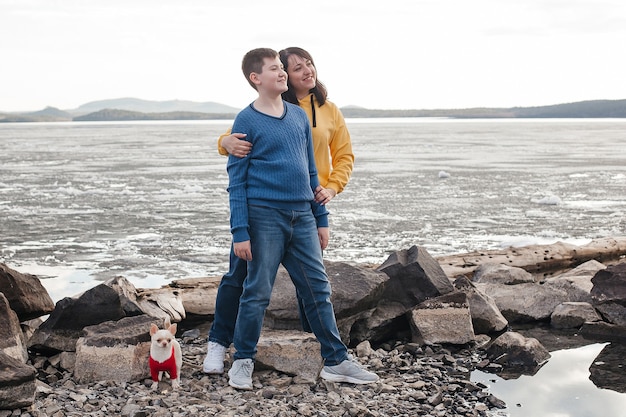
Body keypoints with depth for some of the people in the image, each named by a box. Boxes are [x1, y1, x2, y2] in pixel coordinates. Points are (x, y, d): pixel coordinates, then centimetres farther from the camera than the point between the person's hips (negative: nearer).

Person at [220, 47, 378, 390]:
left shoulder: (299, 115, 13)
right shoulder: (246, 121, -3)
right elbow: (236, 181, -5)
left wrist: (322, 219, 14)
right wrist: (240, 232, -10)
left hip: (302, 217, 5)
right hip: (264, 217, -5)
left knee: (318, 290, 7)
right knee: (257, 292, 1)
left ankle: (336, 361, 16)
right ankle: (243, 361, 18)